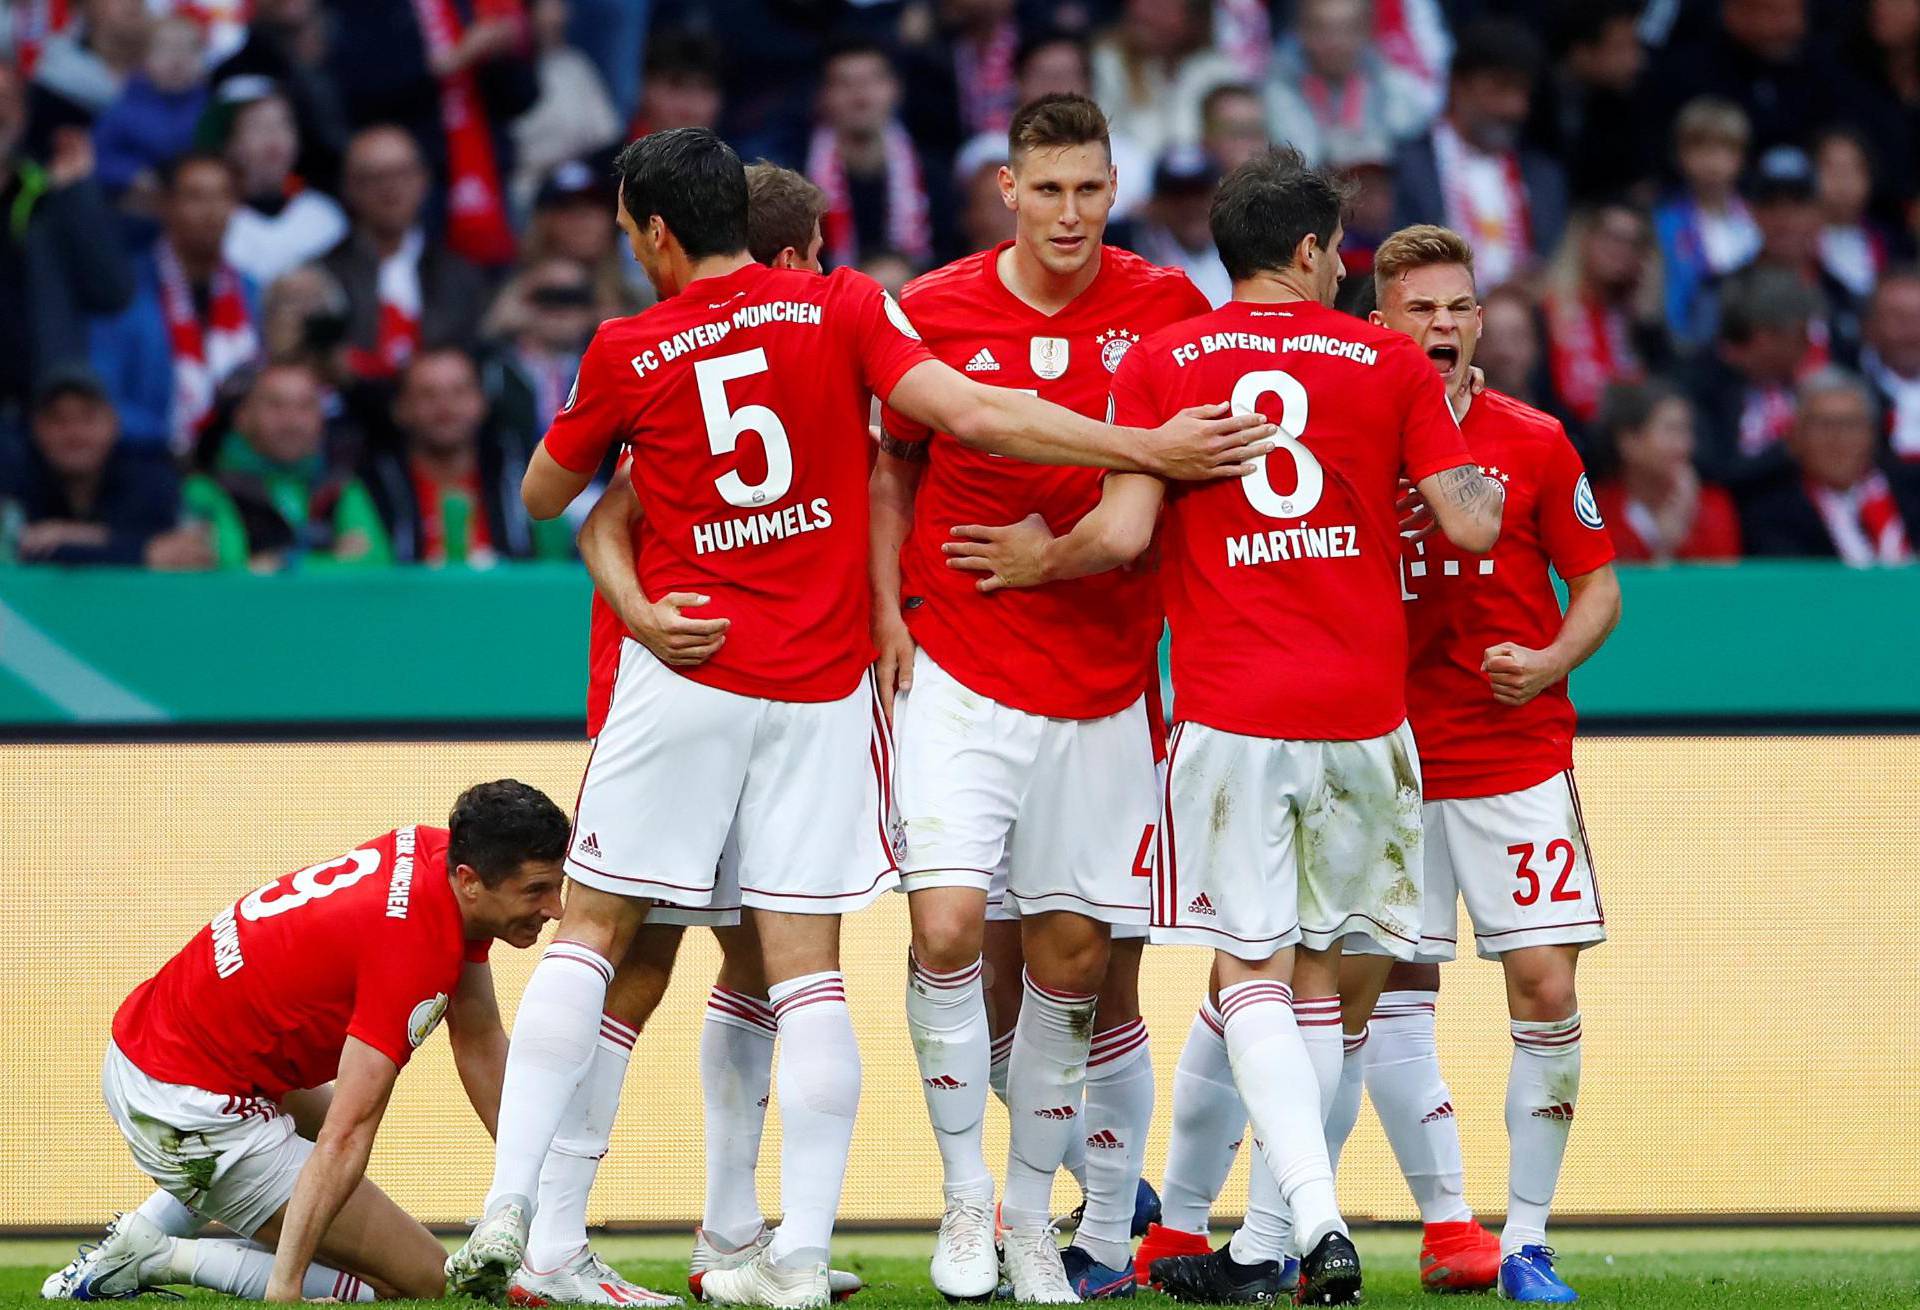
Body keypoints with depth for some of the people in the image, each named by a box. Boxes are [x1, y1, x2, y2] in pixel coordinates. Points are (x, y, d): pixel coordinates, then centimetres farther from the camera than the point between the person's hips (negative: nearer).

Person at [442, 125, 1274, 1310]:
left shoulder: (627, 354, -1)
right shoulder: (846, 308, -2)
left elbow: (544, 495, 14)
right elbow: (968, 414, -12)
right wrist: (1150, 448, -9)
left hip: (686, 678, -1)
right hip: (824, 684, 1)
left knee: (592, 935, 7)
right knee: (807, 968, 1)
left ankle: (510, 1208, -2)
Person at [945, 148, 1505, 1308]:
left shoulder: (1160, 363, 2)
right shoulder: (1391, 363, 5)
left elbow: (1122, 534, -7)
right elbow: (1471, 524, -1)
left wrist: (1042, 559, 13)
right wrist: (1481, 474, 22)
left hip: (1230, 711, -2)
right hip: (1363, 712, 2)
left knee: (1253, 973, -2)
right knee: (1316, 974, 11)